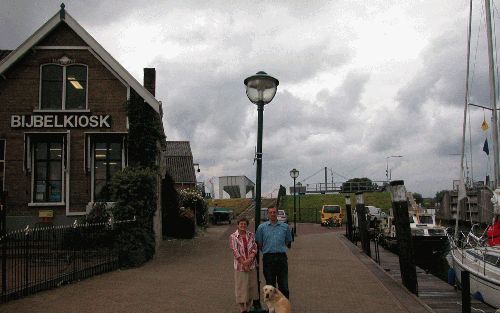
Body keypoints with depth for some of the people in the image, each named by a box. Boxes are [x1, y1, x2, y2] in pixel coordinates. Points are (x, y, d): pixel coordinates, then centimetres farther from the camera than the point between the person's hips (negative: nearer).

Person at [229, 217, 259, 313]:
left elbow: (254, 248, 1)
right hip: (240, 265, -3)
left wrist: (249, 259, -14)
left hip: (251, 264, 3)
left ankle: (249, 305, 25)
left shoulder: (251, 235, 5)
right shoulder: (233, 237, -5)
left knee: (252, 284, 9)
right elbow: (235, 252, -10)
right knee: (241, 286, 1)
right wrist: (244, 263, -14)